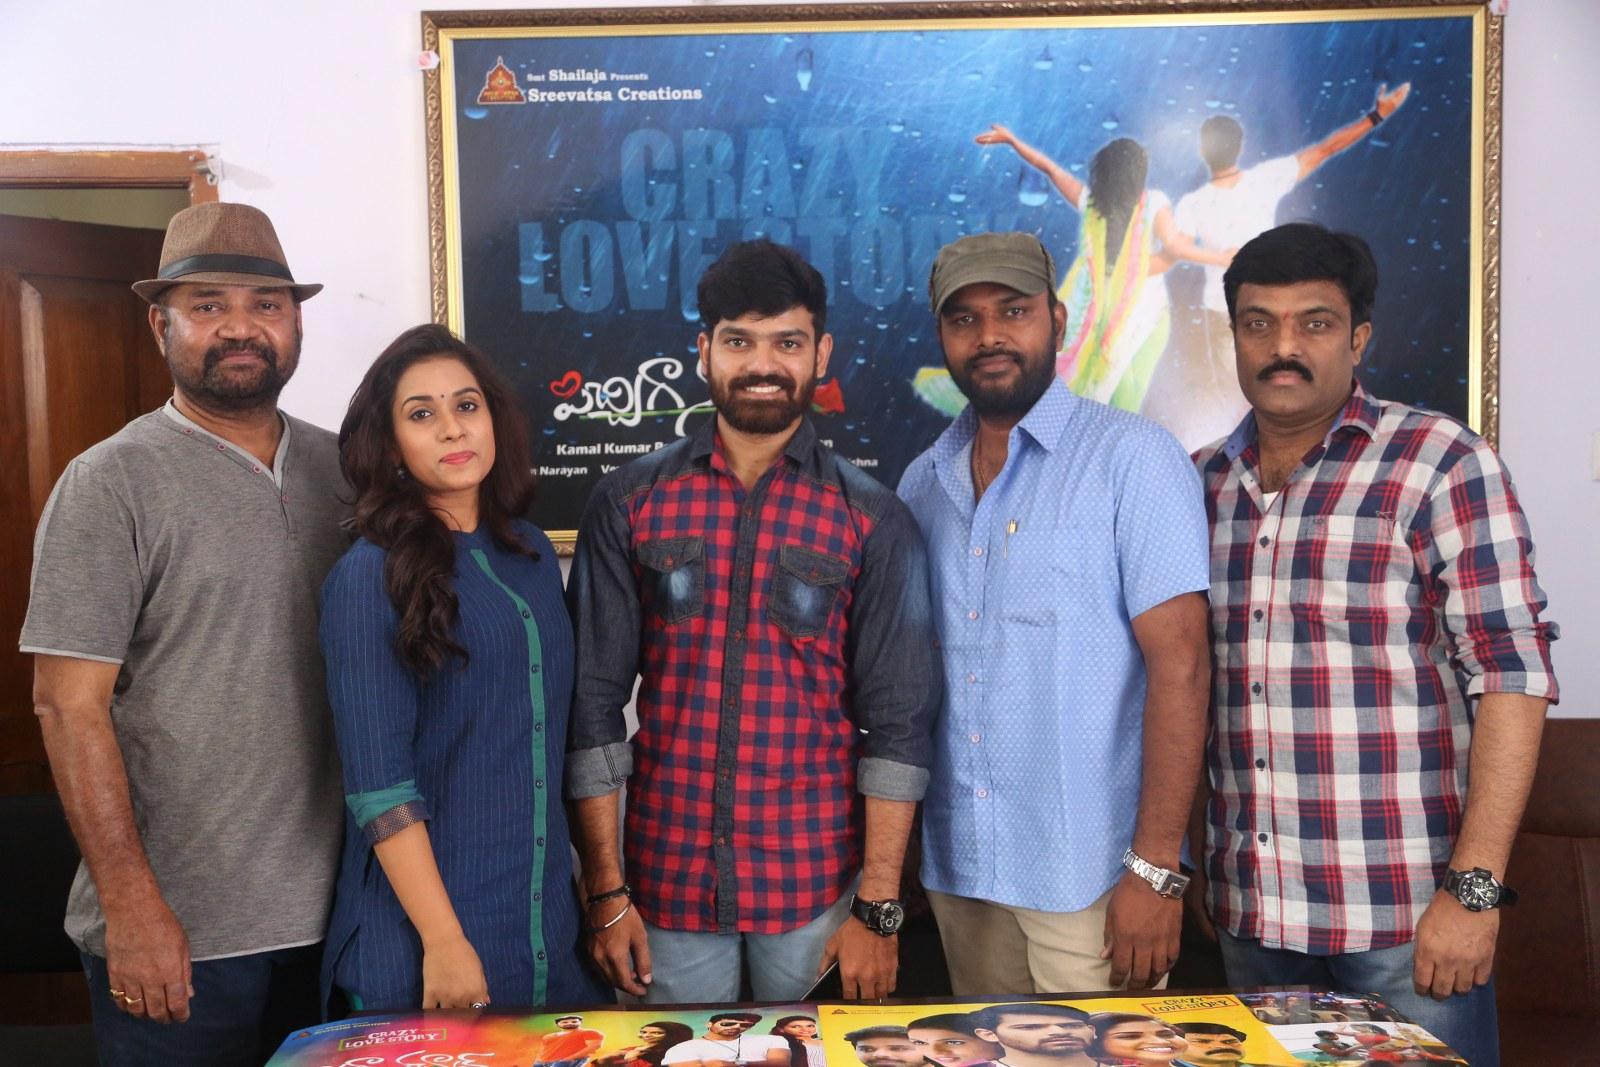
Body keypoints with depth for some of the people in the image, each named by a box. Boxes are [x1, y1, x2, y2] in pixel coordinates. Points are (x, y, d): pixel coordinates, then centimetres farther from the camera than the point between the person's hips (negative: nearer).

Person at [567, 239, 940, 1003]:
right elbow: (594, 698, -1)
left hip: (814, 887, 0)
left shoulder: (871, 519, -3)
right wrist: (605, 892, -3)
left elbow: (897, 722, -3)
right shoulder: (630, 502, -1)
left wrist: (878, 909, -6)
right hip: (668, 882, 1)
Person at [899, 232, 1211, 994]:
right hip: (957, 866, 5)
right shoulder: (922, 482, 7)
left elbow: (1179, 664, -14)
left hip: (1089, 877, -5)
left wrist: (1156, 868, -18)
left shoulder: (1132, 458, -9)